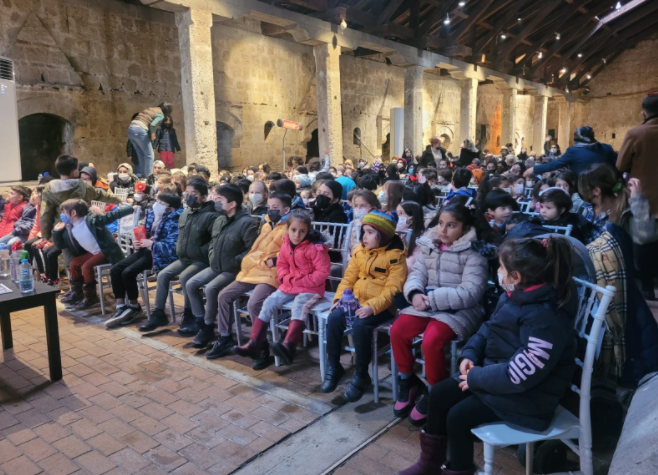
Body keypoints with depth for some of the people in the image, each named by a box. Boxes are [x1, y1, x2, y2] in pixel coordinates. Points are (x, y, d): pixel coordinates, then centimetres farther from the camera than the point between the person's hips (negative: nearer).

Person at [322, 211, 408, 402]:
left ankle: (361, 376, -10)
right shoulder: (360, 250, 9)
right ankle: (333, 367, -1)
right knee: (334, 318, -19)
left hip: (382, 306, -6)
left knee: (360, 326, -31)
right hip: (357, 300, 6)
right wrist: (340, 298, -5)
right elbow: (349, 277, 11)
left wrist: (372, 307, -29)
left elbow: (392, 290, -17)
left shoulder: (396, 255, -11)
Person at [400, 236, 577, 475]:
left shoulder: (545, 318, -31)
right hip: (493, 370, 9)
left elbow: (519, 375, -30)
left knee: (458, 416, -14)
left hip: (526, 394, -9)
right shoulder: (516, 295, -1)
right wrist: (470, 354, -4)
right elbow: (489, 327, 12)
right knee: (439, 394, 5)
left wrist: (476, 378, -18)